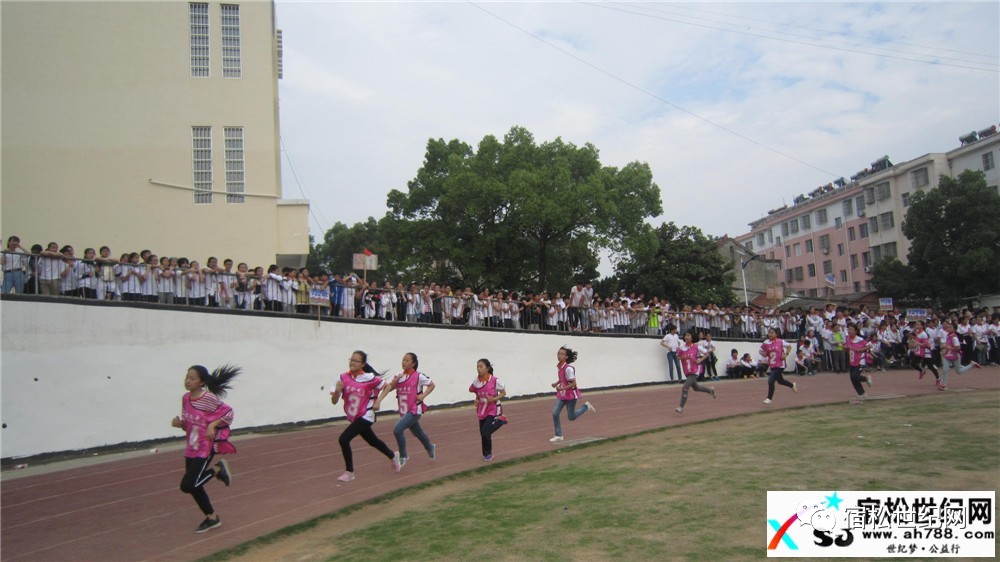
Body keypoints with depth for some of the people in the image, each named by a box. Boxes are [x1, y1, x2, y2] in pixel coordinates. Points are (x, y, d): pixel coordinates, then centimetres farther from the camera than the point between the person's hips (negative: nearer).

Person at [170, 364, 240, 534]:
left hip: (206, 448, -7)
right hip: (191, 448, 7)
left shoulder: (209, 398, -18)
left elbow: (228, 413, -12)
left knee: (187, 485, -14)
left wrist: (212, 425, -22)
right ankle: (212, 518, 30)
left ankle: (218, 469, 9)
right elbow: (187, 424, 13)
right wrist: (179, 423, -8)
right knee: (194, 486, 13)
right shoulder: (185, 398, 2)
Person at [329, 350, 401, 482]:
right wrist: (337, 390, -28)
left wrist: (377, 401, -3)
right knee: (373, 441, 21)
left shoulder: (369, 378, -19)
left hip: (365, 416, -5)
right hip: (354, 417, 5)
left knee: (344, 439, -18)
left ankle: (349, 472, -1)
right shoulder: (343, 378, -9)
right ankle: (393, 456, 48)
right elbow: (334, 401, -9)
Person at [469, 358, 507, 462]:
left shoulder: (495, 381, -16)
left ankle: (488, 454, 9)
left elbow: (503, 393, -5)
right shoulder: (476, 382, -3)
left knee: (485, 433, -14)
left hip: (493, 411, -5)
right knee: (483, 434, 8)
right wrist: (477, 400, -4)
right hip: (482, 411, 5)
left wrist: (494, 398, -21)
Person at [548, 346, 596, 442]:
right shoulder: (559, 366, 1)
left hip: (571, 395, -7)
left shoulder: (568, 368, -24)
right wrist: (556, 383, 3)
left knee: (571, 417, 8)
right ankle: (558, 436, 7)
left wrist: (562, 388, -31)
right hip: (561, 394, 7)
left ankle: (586, 406, 29)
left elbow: (573, 383, -23)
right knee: (555, 413, -4)